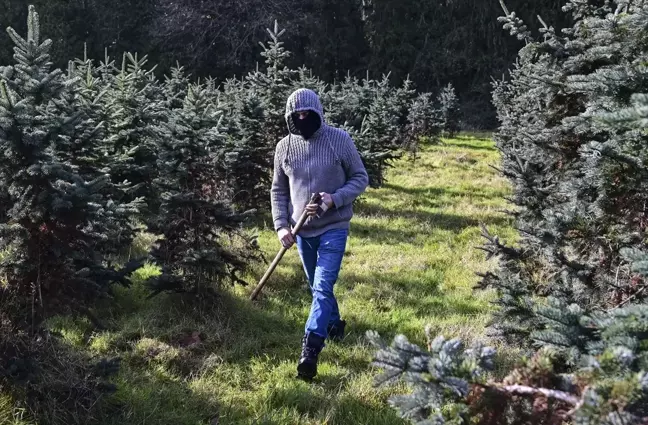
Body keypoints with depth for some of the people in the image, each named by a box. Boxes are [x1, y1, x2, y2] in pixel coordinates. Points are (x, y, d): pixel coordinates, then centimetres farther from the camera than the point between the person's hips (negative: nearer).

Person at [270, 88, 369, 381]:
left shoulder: (339, 140, -10)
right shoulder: (284, 147, -1)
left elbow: (360, 178, -5)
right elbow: (278, 190, 8)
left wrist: (334, 199, -21)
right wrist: (281, 226, -4)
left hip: (334, 228, -4)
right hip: (302, 231, 4)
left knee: (323, 287, -14)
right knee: (317, 288, 18)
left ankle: (310, 351, -14)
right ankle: (334, 325, 43)